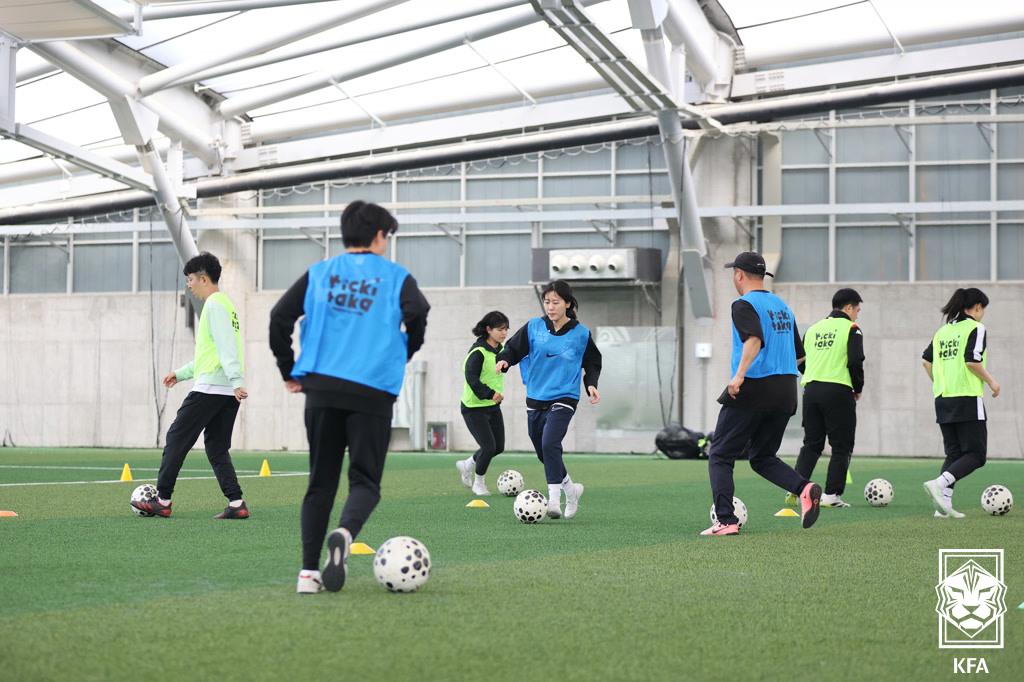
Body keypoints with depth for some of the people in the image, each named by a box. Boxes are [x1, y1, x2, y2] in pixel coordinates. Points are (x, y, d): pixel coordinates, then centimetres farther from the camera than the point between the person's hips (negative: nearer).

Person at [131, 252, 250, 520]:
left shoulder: (215, 305, -9)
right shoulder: (225, 304, 21)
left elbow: (226, 347, -21)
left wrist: (236, 380, -28)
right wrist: (181, 373, 29)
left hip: (209, 387, -9)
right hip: (227, 391, 9)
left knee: (177, 439, 0)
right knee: (217, 448, 8)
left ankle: (163, 501, 4)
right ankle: (236, 504, -3)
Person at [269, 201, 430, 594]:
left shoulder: (319, 274, 12)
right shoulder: (395, 277, 6)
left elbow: (280, 317, 3)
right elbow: (417, 315, -12)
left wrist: (289, 371, 13)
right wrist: (403, 355, 7)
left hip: (322, 388, 3)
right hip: (373, 390, -3)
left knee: (321, 481, 10)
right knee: (365, 480, 4)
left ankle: (309, 572, 2)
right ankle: (344, 534, -28)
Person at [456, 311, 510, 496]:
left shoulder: (500, 349, 5)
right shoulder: (478, 352, -20)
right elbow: (471, 378, -28)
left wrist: (497, 393, 15)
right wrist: (490, 394, -32)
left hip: (492, 406, 8)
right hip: (474, 407, -8)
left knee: (498, 447, 9)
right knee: (489, 446, -12)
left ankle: (467, 465, 34)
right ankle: (479, 483, 12)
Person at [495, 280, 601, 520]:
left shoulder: (581, 334, -3)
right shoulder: (534, 327, -1)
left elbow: (592, 363, 9)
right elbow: (513, 348, 0)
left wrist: (591, 384, -6)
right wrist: (504, 360, -21)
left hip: (563, 399, -4)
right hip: (536, 398, 4)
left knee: (550, 444, -25)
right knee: (543, 452, 13)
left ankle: (554, 500, -22)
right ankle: (570, 488, 37)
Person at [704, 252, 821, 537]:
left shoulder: (744, 305, -7)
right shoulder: (782, 306, 17)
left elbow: (754, 339, -25)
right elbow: (799, 352, 20)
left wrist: (740, 374, -33)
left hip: (752, 390, -7)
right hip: (786, 391, 7)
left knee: (720, 456, 4)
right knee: (762, 457, 18)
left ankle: (726, 521, -8)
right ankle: (805, 488, -8)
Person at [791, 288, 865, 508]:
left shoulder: (813, 329, 15)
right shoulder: (850, 329, -3)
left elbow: (801, 362, 15)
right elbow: (855, 362, -13)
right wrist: (858, 389, 1)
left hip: (811, 389, 6)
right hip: (838, 391, -6)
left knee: (811, 444, 13)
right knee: (841, 447, 4)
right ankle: (832, 494, -1)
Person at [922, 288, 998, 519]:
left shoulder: (943, 330, 13)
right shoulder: (976, 328, -7)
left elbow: (927, 360, 11)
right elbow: (972, 361, -18)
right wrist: (991, 382, -6)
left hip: (943, 400, 7)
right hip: (968, 399, -7)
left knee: (953, 453, 13)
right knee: (976, 455, -2)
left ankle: (944, 504, 2)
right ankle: (938, 484, -22)